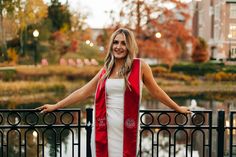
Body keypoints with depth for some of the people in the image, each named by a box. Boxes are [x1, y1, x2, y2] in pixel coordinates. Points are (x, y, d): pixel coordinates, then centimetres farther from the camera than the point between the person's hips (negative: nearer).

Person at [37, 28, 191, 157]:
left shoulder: (140, 66, 0)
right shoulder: (106, 70, 10)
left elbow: (155, 91, 12)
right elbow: (83, 91, 14)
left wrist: (177, 108, 20)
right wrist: (56, 106, 14)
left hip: (127, 128, -3)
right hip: (105, 128, 3)